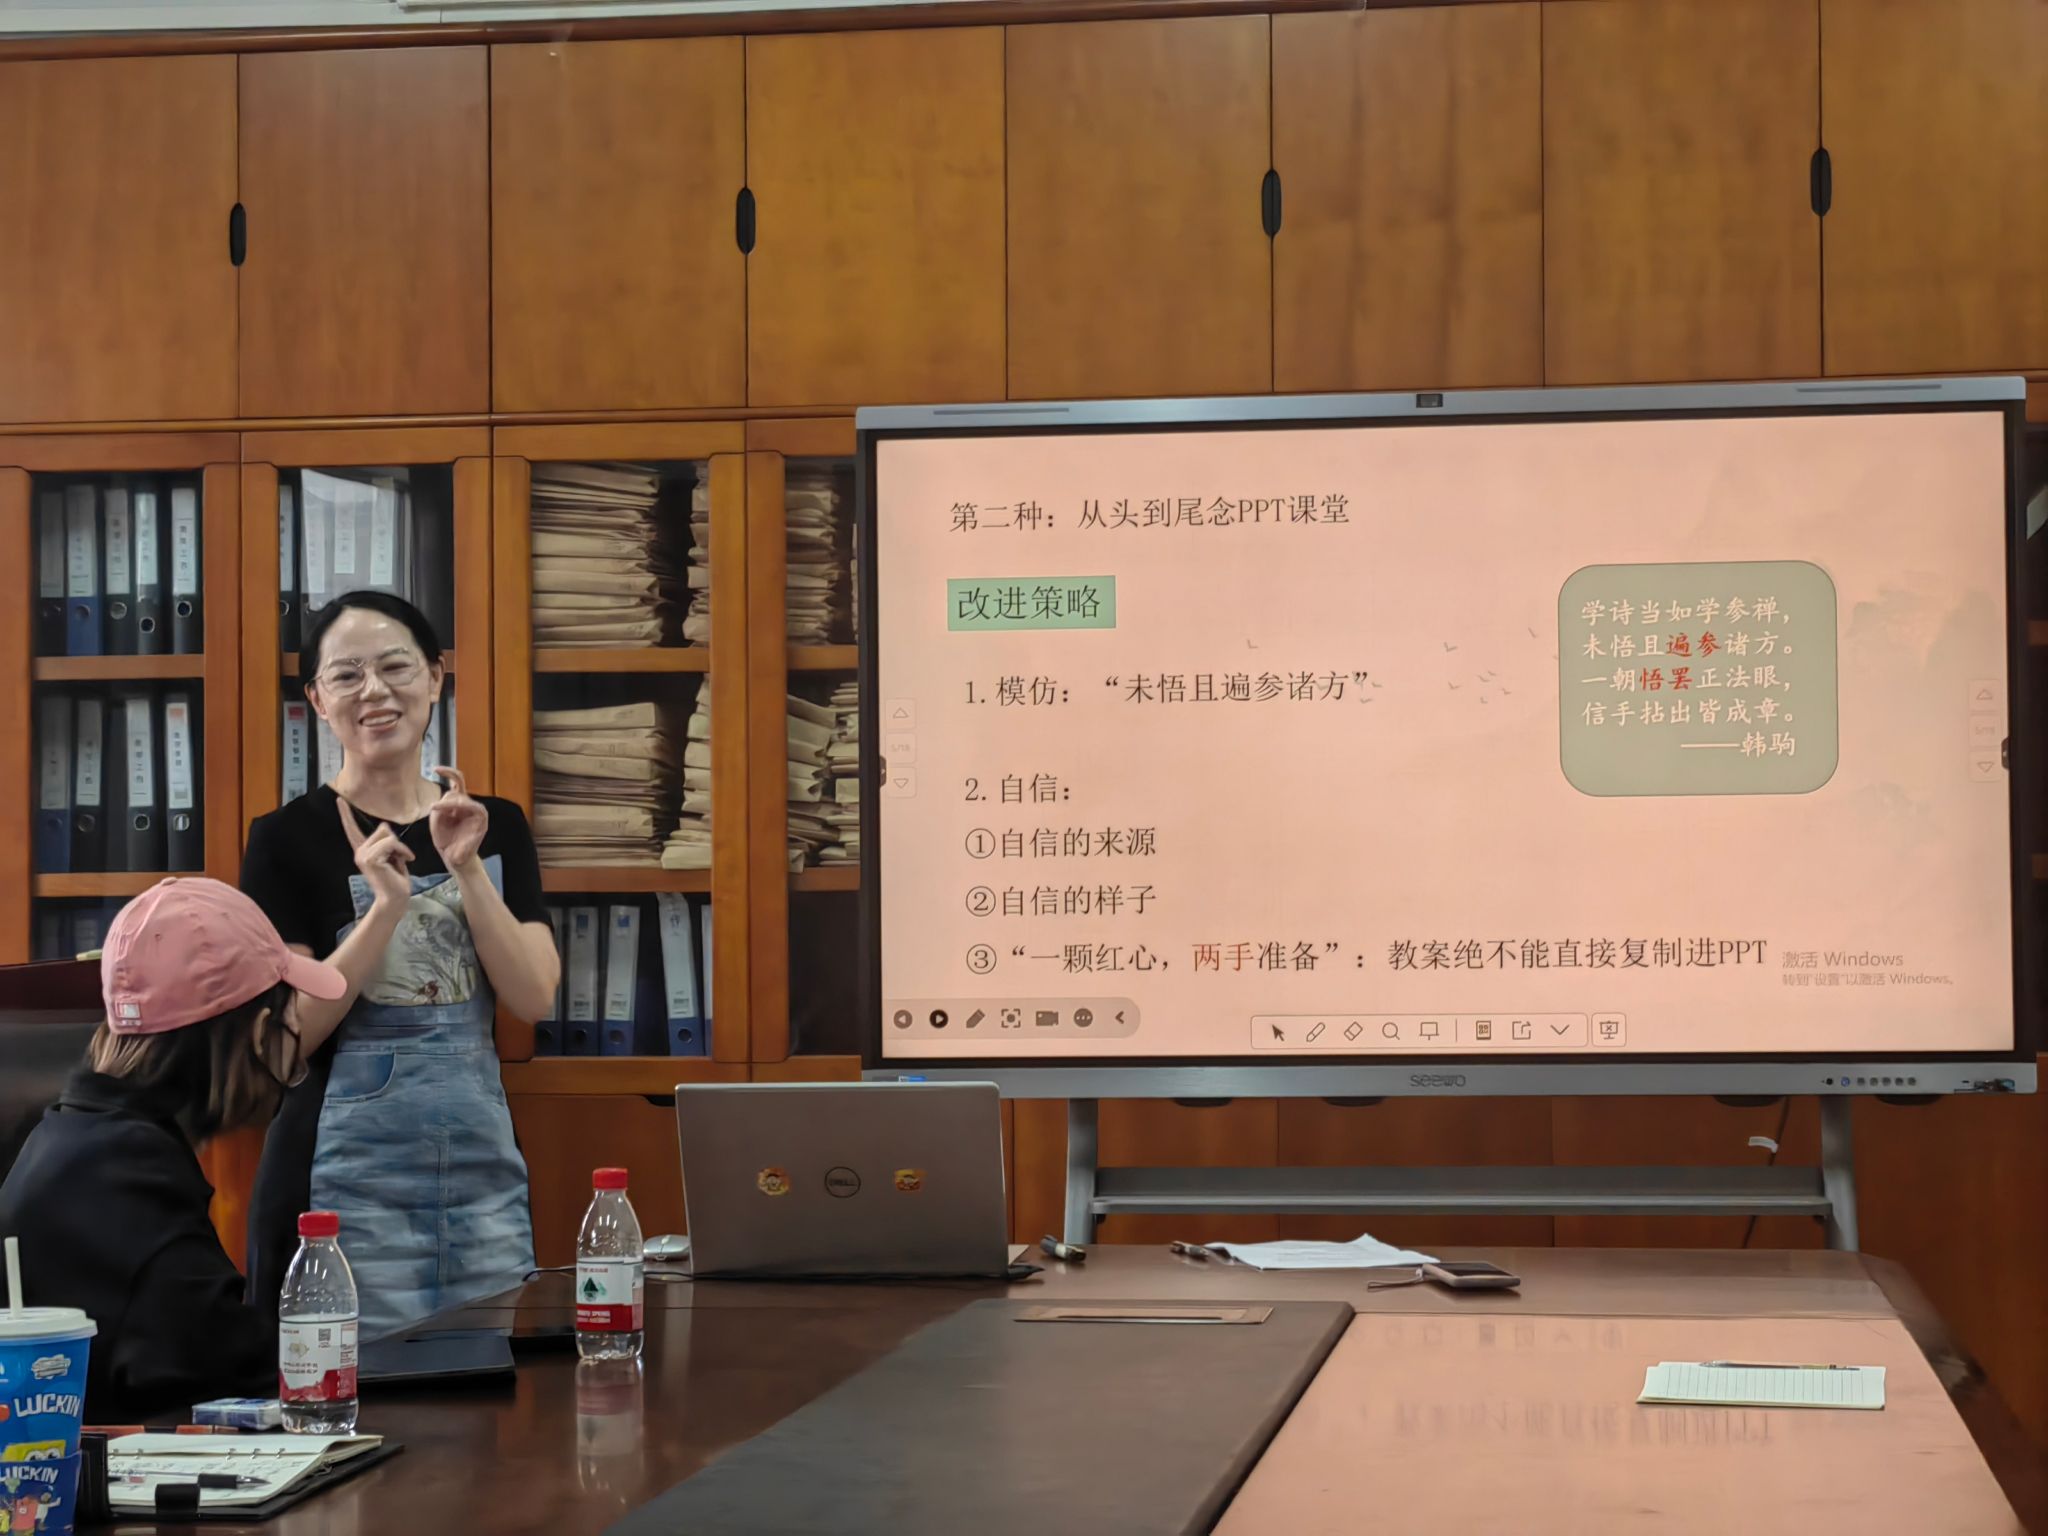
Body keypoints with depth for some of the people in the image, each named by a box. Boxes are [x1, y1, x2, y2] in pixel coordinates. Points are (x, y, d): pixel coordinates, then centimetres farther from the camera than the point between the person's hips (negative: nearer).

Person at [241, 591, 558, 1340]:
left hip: (485, 1166, 4)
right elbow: (291, 1030, -9)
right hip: (349, 1175, -4)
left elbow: (533, 997, -1)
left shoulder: (497, 827, 8)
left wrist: (466, 869, -12)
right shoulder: (290, 838, -2)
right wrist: (386, 906, -19)